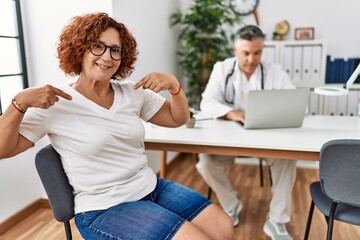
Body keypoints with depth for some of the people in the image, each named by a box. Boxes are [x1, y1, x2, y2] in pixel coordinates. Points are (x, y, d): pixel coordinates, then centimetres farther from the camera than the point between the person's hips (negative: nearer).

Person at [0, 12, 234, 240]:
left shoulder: (133, 93, 5)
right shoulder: (55, 103, -8)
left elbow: (178, 118, 9)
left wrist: (174, 84, -9)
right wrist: (20, 102, -24)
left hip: (153, 188, 6)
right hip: (103, 208, -5)